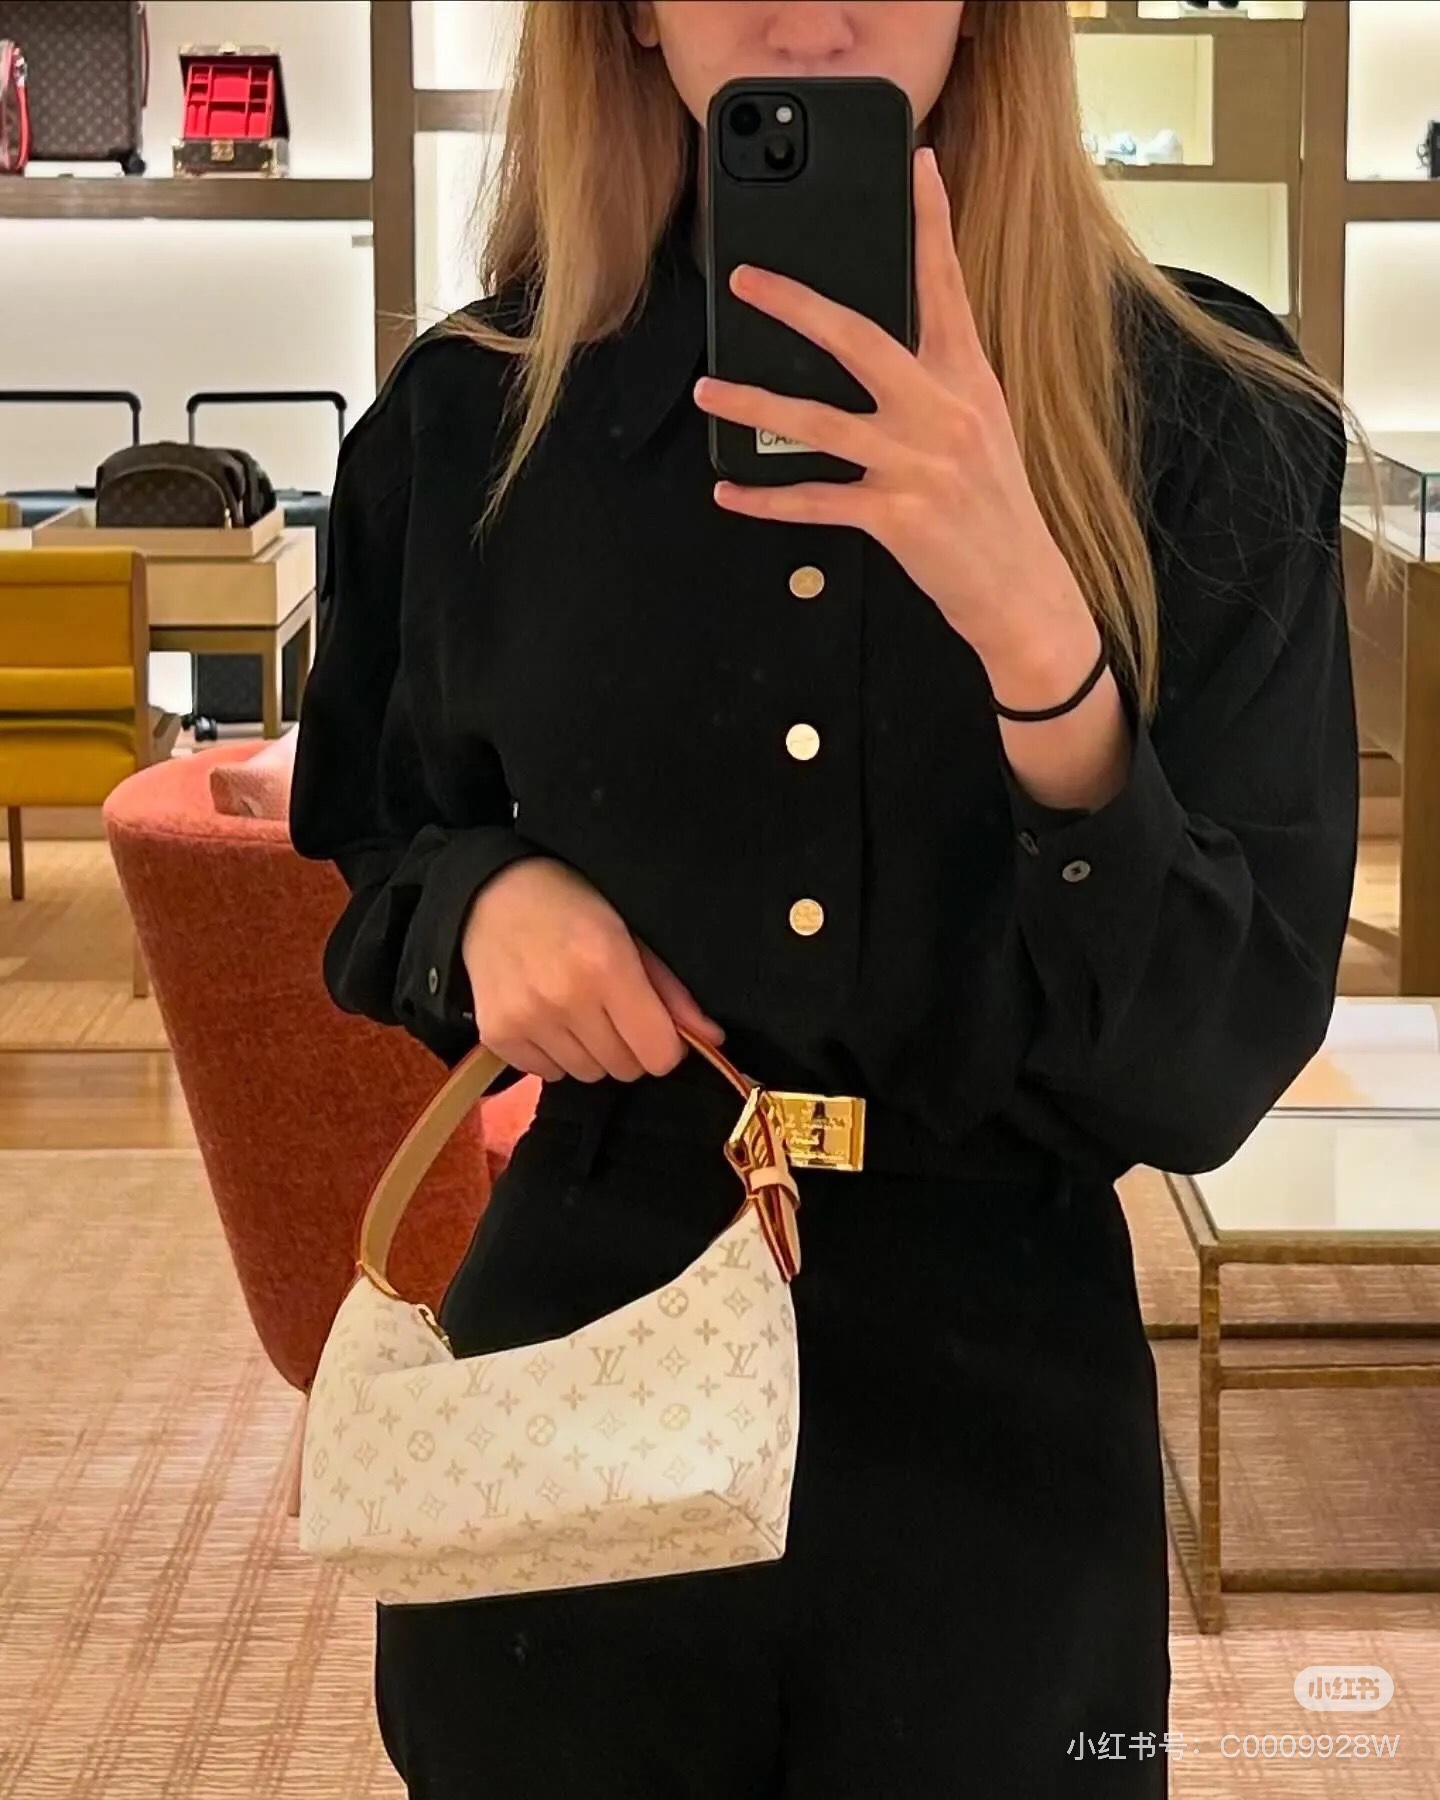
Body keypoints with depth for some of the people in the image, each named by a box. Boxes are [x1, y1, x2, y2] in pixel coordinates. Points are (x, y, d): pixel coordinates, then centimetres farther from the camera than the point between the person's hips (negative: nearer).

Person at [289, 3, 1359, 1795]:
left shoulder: (1205, 421, -10)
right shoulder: (473, 415, -3)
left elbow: (1215, 1059, -15)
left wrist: (1040, 639, -29)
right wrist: (486, 897, -11)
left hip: (999, 1402, -1)